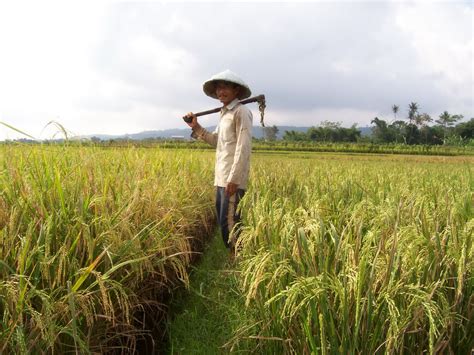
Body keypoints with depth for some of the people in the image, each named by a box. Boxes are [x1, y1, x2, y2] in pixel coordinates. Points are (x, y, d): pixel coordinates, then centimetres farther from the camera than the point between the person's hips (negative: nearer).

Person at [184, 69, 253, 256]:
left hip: (232, 179, -9)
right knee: (223, 222, 13)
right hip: (221, 178, 9)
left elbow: (243, 147, -16)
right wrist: (196, 127, 11)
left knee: (229, 224, -9)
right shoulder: (224, 114, 19)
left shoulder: (241, 111, -8)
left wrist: (233, 178, -20)